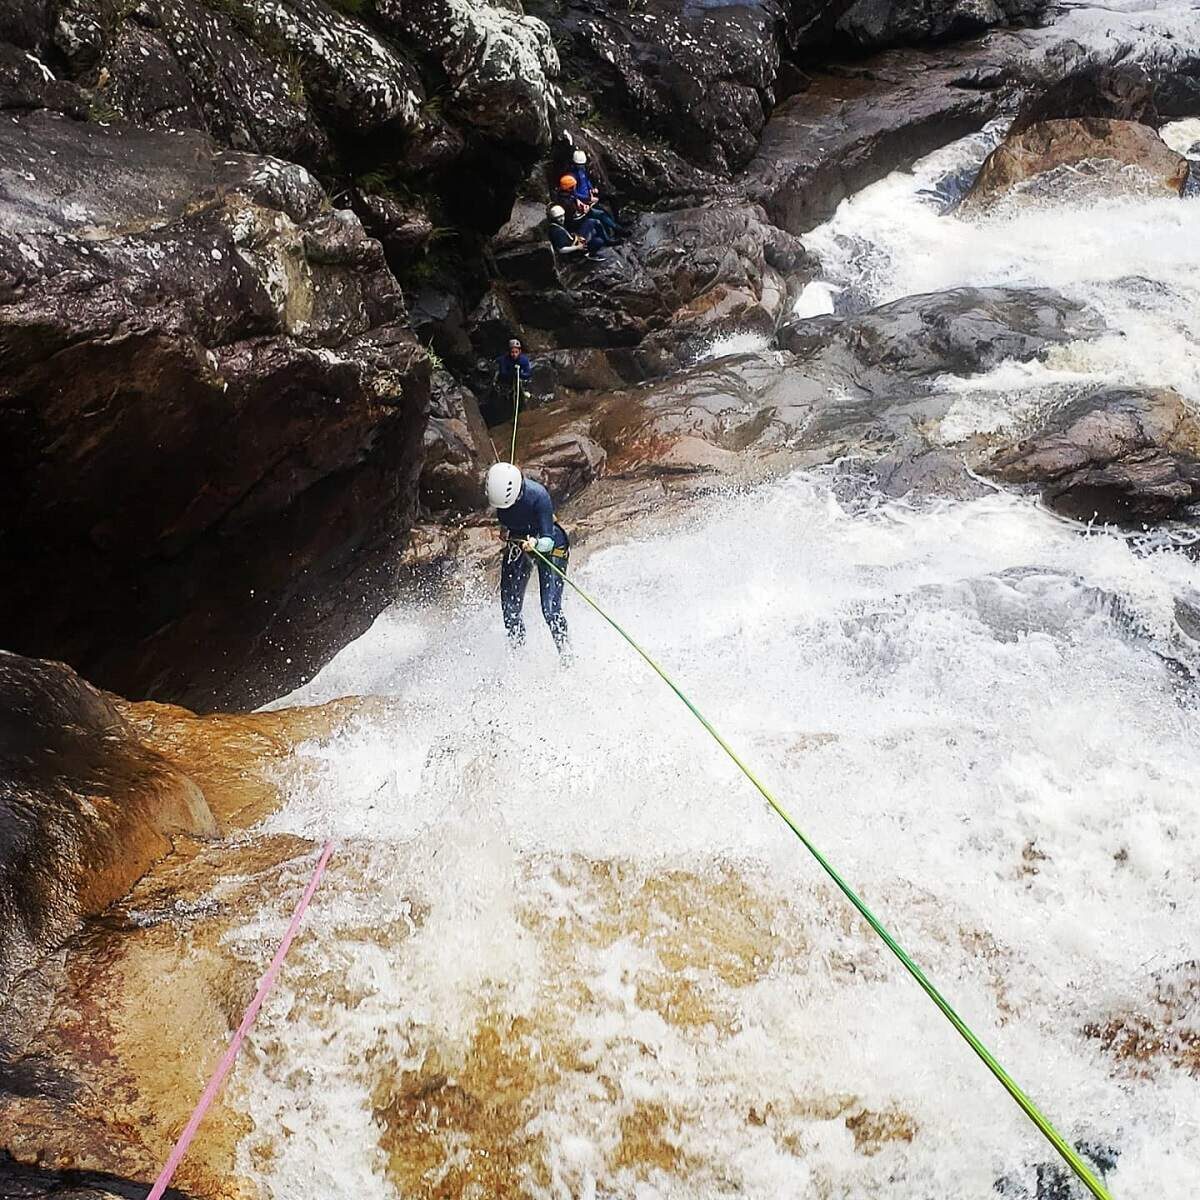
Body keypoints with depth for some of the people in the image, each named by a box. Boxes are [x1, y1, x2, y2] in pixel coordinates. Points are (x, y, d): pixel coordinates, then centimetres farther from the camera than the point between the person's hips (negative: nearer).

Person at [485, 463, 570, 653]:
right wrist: (504, 527, 7)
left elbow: (548, 541, -36)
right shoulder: (498, 489, -19)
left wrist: (536, 543, -54)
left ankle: (566, 654, -4)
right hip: (517, 543, 5)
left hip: (548, 546, -5)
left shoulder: (538, 496, -34)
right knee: (509, 609, -1)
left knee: (550, 610, -16)